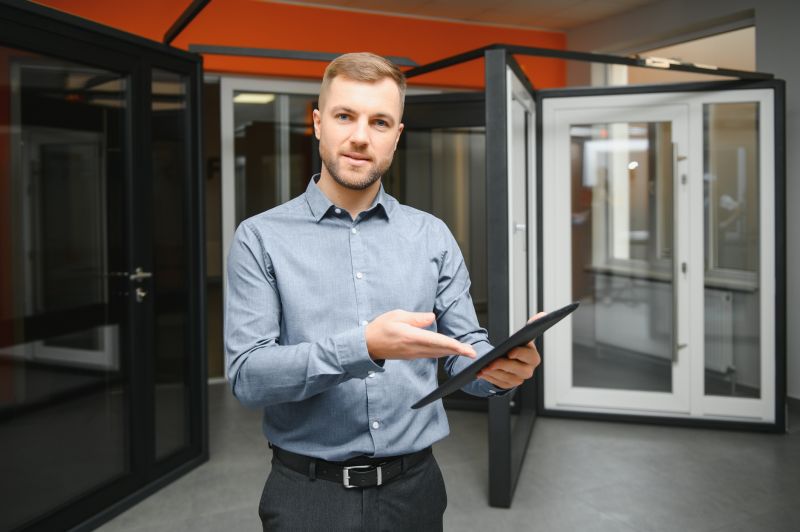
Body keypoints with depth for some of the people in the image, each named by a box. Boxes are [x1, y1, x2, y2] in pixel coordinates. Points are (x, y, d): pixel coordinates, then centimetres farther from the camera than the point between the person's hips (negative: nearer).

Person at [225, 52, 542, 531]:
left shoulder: (433, 236, 2)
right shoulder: (261, 238, -5)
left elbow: (465, 349, 2)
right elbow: (248, 375, -13)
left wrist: (497, 368, -22)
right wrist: (364, 348, -27)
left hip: (413, 488, 3)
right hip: (309, 493, -2)